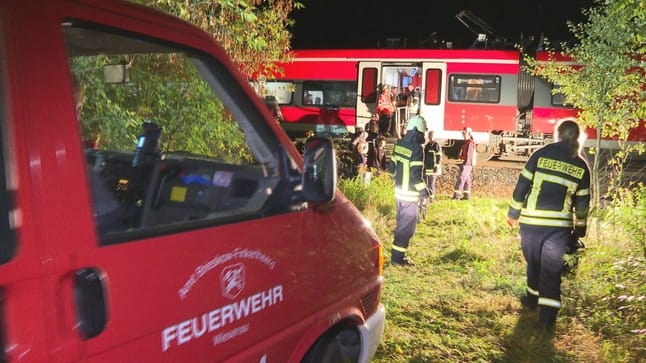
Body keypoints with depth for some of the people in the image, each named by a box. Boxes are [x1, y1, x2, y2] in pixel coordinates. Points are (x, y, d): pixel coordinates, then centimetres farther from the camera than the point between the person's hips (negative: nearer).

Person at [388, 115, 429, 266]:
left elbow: (391, 167, 11)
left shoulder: (399, 144, 3)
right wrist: (425, 194, -14)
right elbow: (416, 175, -23)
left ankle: (398, 254, 29)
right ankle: (397, 257, 8)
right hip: (410, 195, -8)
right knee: (407, 226, 2)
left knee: (402, 223, 19)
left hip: (399, 192, 8)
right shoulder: (416, 149, -20)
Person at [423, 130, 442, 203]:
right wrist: (424, 164, 21)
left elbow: (439, 157, -13)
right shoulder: (427, 145, 13)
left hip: (433, 169, -7)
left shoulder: (436, 145, -10)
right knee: (425, 183, 10)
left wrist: (436, 167, -18)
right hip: (426, 168, 7)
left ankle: (431, 198, 8)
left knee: (431, 184, -1)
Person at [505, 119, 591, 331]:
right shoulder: (581, 167, 6)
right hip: (559, 226, 0)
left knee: (533, 261, 19)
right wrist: (579, 230, 20)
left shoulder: (541, 154, -1)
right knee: (552, 269, 6)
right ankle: (547, 316, 3)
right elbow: (582, 203, 9)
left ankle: (533, 297, 38)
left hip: (531, 222, 0)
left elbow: (522, 185, -1)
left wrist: (513, 214, 9)